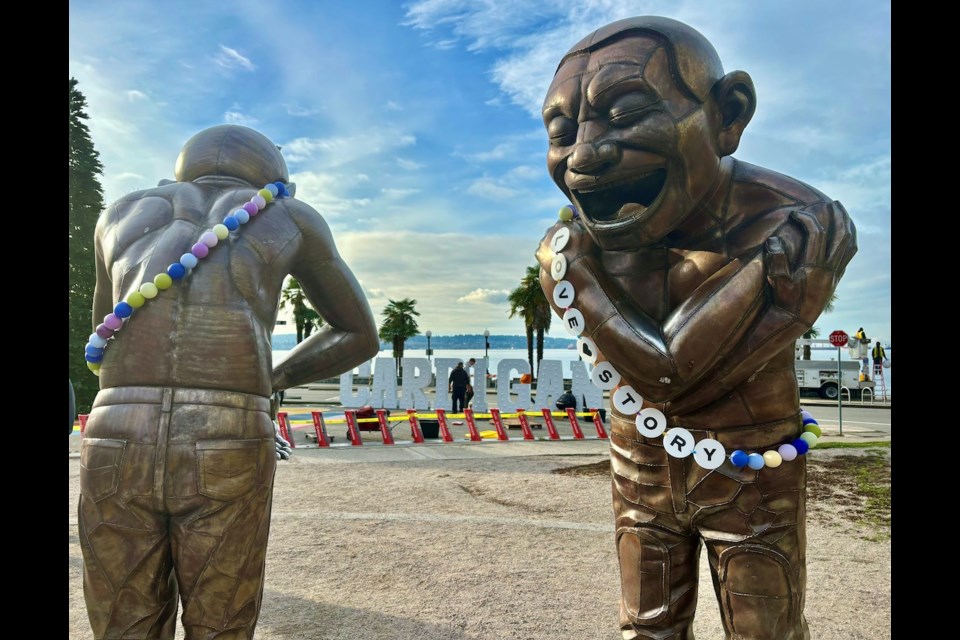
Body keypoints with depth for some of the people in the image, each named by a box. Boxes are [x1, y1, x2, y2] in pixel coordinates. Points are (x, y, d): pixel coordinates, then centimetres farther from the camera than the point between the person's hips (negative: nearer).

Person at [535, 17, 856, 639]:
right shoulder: (567, 255, -17)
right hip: (643, 478, 3)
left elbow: (669, 375, -24)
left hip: (753, 480, -2)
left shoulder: (803, 229, -25)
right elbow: (661, 372, -21)